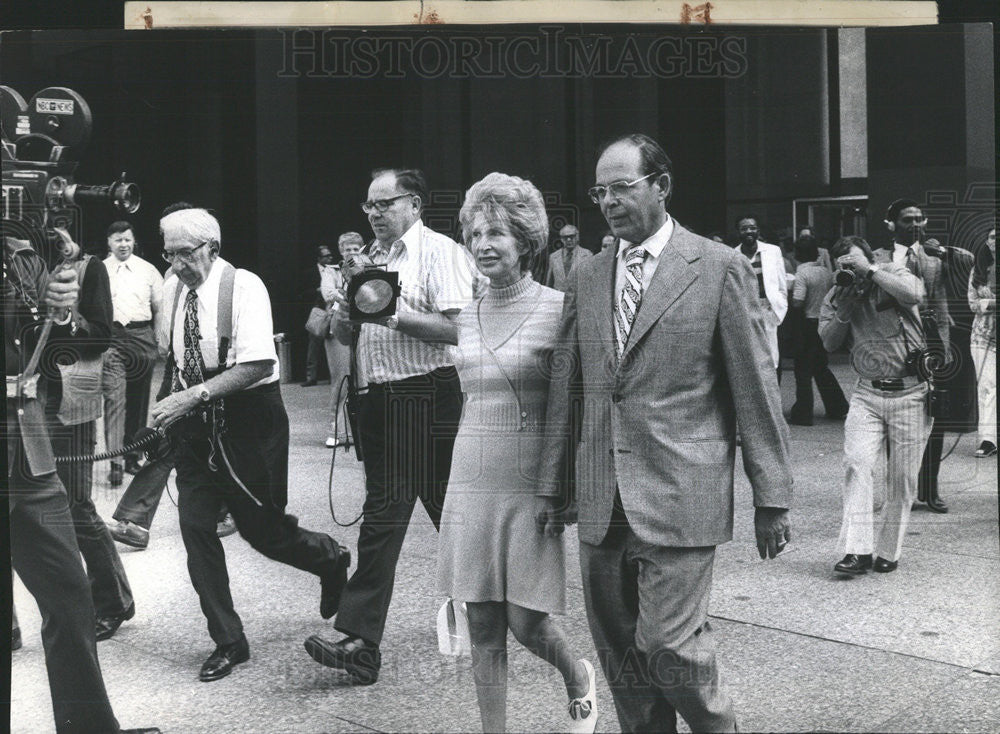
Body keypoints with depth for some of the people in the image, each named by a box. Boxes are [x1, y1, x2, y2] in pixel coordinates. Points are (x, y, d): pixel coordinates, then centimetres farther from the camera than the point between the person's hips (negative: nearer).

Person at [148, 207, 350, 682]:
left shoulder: (244, 286, -15)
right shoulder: (172, 290, 3)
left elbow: (258, 364, -23)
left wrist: (195, 394, -29)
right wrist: (171, 403, 2)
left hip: (248, 418, -5)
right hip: (195, 426, 5)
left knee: (262, 528, 1)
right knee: (195, 528, 0)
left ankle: (331, 560, 35)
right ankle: (227, 642, 13)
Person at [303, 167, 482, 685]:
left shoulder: (439, 252, -6)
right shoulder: (371, 258, 19)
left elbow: (458, 330, -17)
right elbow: (342, 333, 22)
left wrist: (397, 315, -20)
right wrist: (345, 311, 0)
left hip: (427, 398, -7)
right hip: (380, 400, 8)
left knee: (450, 510, -3)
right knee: (381, 515, 8)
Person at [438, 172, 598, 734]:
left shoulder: (557, 309, -8)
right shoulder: (469, 316, 9)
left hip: (531, 483, -5)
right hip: (473, 482, 5)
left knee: (527, 622, -1)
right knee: (484, 627, 7)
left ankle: (579, 678, 31)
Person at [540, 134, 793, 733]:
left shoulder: (720, 269, -2)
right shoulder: (587, 279, 12)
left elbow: (757, 390, -3)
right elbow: (567, 389, 15)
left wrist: (772, 498, -4)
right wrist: (556, 484, 11)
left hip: (679, 501, -5)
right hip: (602, 504, 5)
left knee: (668, 645, -9)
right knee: (619, 655, 9)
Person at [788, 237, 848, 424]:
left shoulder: (802, 274, -14)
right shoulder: (827, 273, 6)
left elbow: (797, 304, -22)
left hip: (809, 324, -6)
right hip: (826, 323, 6)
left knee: (803, 370, 1)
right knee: (821, 368, 19)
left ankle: (802, 414, 2)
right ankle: (837, 407, 21)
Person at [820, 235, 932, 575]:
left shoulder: (893, 272, -1)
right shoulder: (836, 296, 8)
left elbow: (913, 295, -24)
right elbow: (829, 343, -1)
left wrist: (869, 270, -20)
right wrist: (844, 310, -14)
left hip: (910, 394, -2)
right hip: (867, 394, 2)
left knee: (902, 478, 3)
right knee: (857, 463, -15)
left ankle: (888, 551, 15)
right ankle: (858, 550, -15)